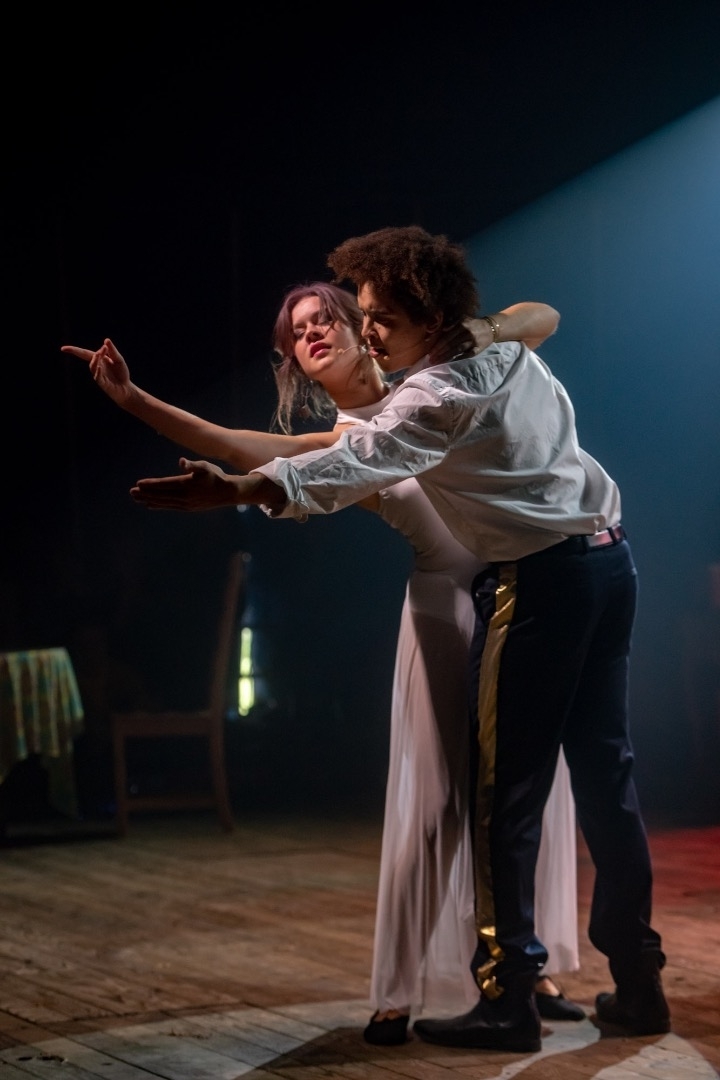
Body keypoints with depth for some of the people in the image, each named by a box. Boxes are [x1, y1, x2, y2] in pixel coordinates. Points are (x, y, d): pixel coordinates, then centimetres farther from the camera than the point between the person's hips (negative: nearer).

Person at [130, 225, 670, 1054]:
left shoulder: (443, 390, -14)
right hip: (607, 556, 9)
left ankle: (507, 1001, 1)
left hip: (540, 578, -9)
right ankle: (636, 985, 16)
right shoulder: (512, 352, 11)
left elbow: (352, 463, -30)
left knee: (506, 791, -2)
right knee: (604, 771, 11)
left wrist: (238, 491, -43)